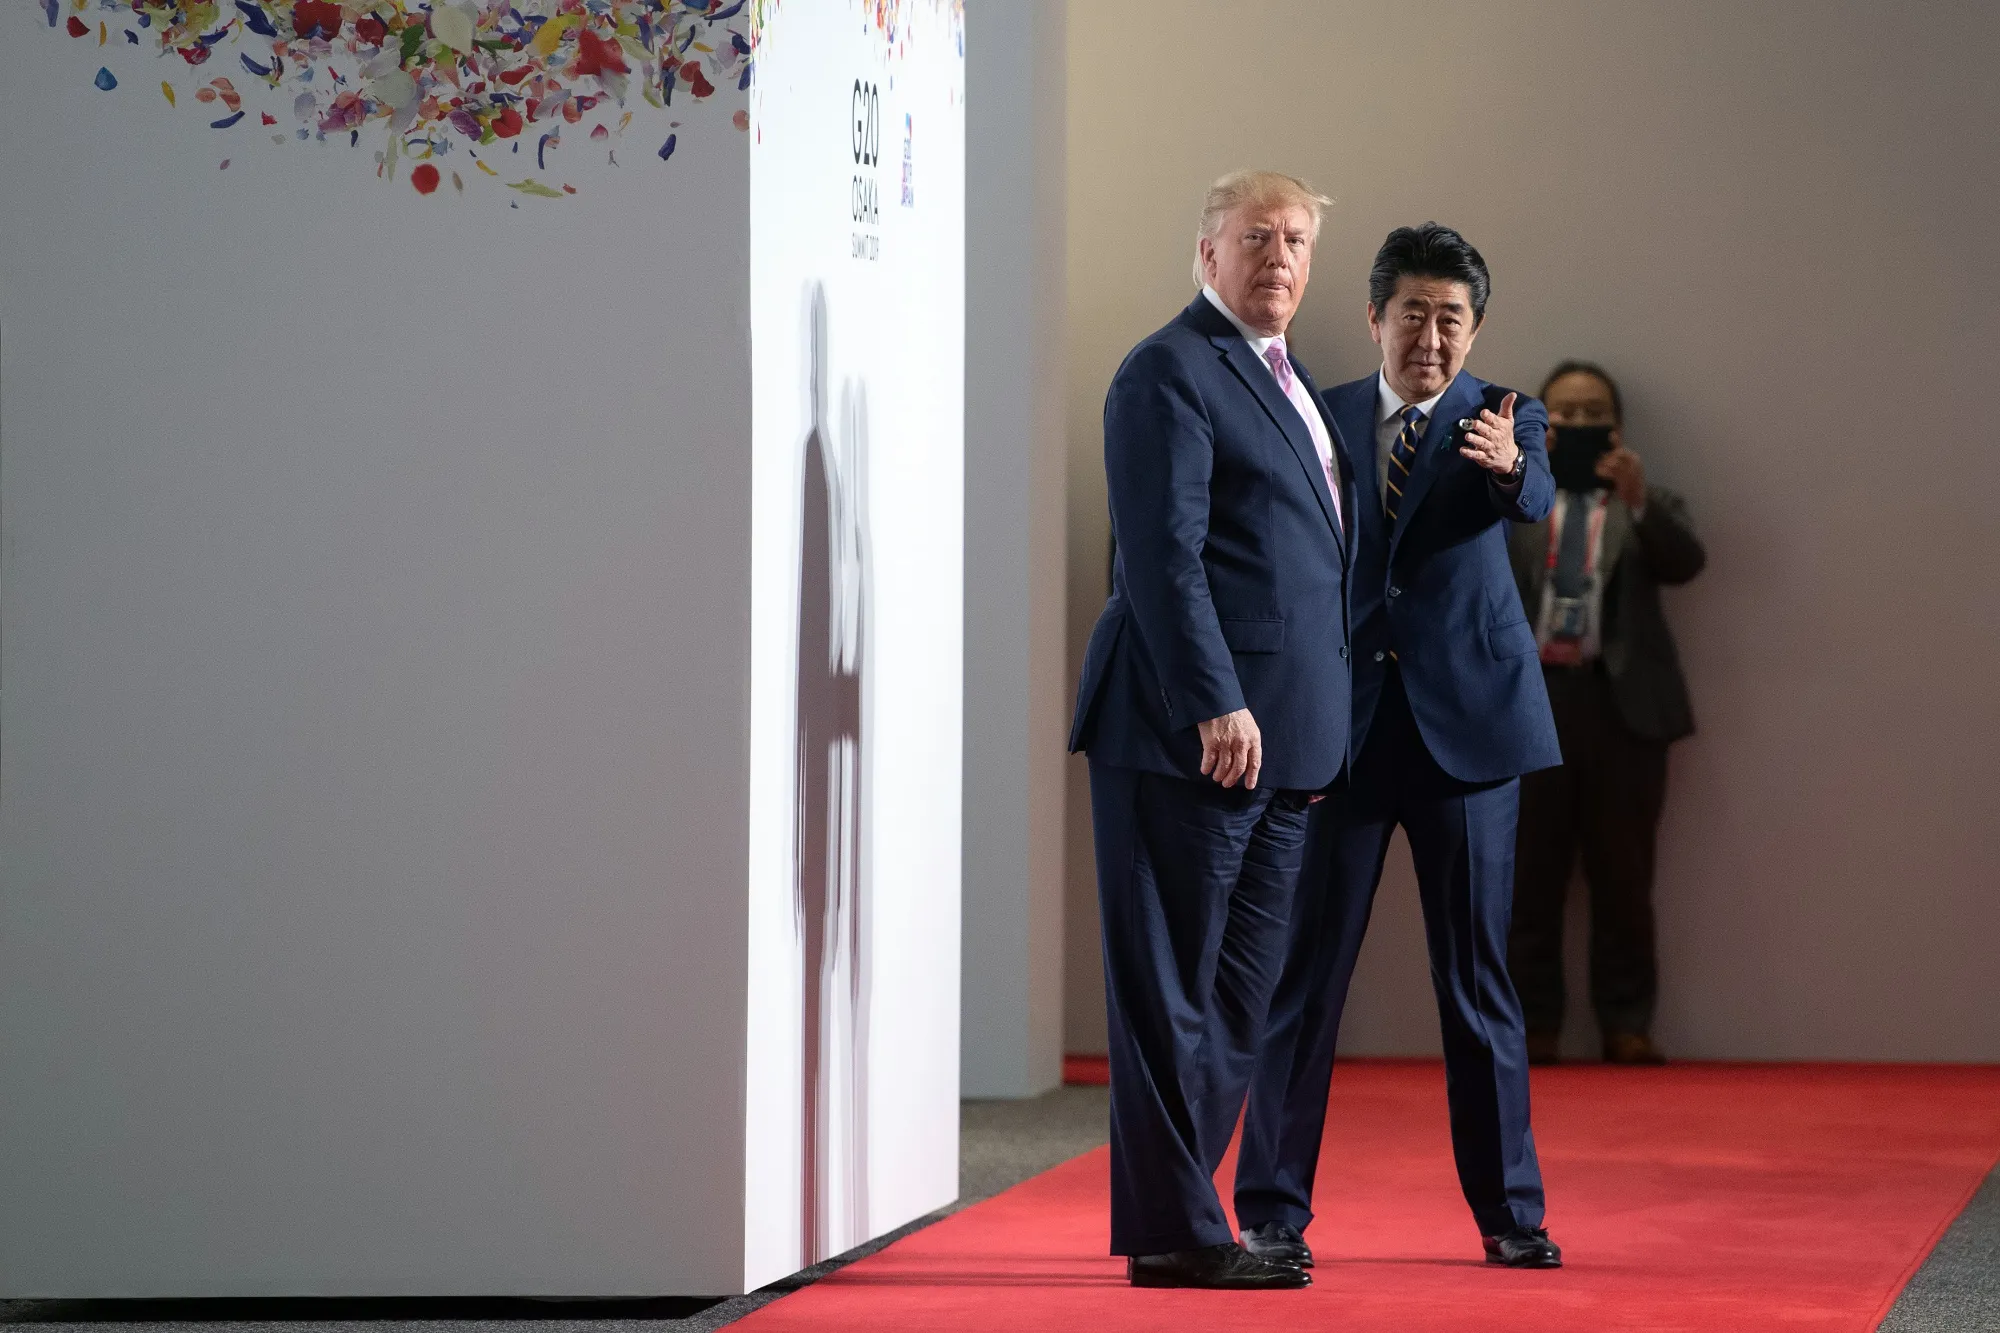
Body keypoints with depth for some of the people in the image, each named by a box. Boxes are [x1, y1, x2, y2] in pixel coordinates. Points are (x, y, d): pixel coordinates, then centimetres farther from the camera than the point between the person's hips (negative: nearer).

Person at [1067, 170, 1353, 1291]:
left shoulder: (1293, 386, 21)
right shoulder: (1171, 374, -8)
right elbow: (1164, 555, -16)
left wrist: (1320, 728, 18)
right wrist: (1216, 706, -22)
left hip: (1278, 737, 9)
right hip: (1189, 735, -9)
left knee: (1238, 992, 11)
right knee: (1174, 988, -4)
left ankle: (1178, 1213, 17)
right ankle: (1174, 1233, -1)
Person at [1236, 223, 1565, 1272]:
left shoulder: (1503, 420, 2)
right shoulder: (1320, 420, 7)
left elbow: (1534, 500, -20)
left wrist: (1507, 466, -43)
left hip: (1465, 724, -1)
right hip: (1339, 726, 1)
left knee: (1477, 974, 4)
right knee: (1305, 969, 0)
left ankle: (1509, 1211, 12)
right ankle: (1272, 1210, 7)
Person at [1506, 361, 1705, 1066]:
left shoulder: (1649, 505, 12)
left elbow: (1686, 561, -7)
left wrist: (1636, 499, -25)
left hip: (1623, 704, 0)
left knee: (1623, 876, 1)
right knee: (1529, 875, 1)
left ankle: (1627, 1024, 7)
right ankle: (1531, 1025, 5)